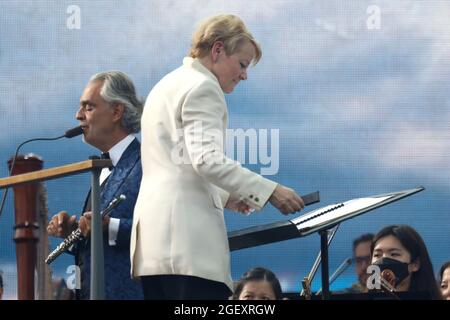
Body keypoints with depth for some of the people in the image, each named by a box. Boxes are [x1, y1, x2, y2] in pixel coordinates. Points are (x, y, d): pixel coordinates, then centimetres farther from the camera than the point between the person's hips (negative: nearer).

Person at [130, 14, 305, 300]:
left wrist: (225, 196, 23)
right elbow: (206, 160, -19)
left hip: (153, 237, 10)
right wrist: (270, 191, -19)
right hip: (188, 238, -10)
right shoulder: (202, 87, -6)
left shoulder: (168, 86, 25)